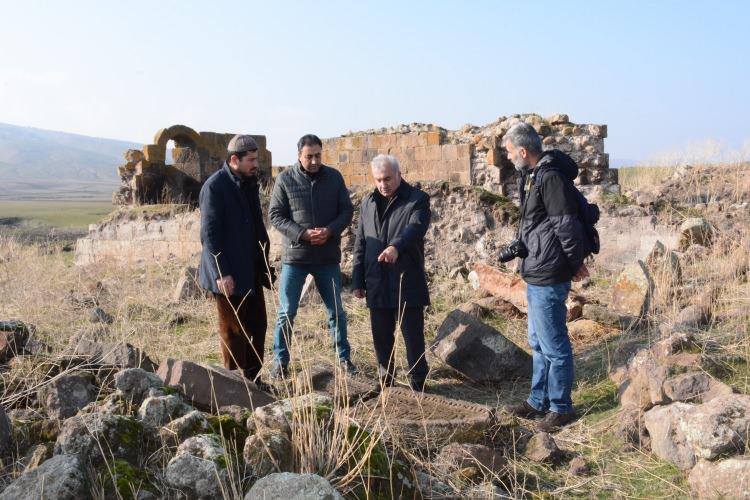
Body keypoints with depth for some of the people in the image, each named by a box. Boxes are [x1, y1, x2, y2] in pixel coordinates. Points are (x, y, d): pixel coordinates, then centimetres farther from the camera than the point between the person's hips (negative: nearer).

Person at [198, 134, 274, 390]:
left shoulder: (248, 183, 11)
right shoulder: (215, 187, -15)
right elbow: (209, 233, -18)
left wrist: (264, 260, 16)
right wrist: (221, 273, -22)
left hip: (252, 271, 8)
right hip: (229, 275, -8)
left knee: (257, 325, 13)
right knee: (234, 330, 2)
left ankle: (253, 378, 25)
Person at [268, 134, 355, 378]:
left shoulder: (334, 177, 2)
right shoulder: (285, 179, -5)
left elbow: (347, 210, 4)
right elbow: (275, 214, -6)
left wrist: (330, 230, -15)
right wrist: (302, 234, -19)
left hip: (328, 257, 2)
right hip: (294, 256, -2)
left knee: (336, 310, 12)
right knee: (286, 312, 4)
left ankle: (344, 357, 26)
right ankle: (280, 361, 17)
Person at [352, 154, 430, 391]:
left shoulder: (417, 199, -4)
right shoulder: (368, 202, 12)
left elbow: (416, 227, -24)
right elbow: (360, 244, 14)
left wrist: (396, 246, -44)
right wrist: (357, 280, 10)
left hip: (407, 282, -5)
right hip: (377, 284, 5)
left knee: (413, 335, 2)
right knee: (381, 335, 12)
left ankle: (418, 381, 15)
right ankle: (385, 379, 27)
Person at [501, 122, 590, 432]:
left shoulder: (550, 177, -19)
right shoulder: (532, 175, 13)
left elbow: (567, 226, -19)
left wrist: (575, 264, -12)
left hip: (548, 278, -11)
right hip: (536, 274, 11)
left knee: (553, 345, 0)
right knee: (538, 343, 18)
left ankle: (561, 407, 14)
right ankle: (538, 402, 30)